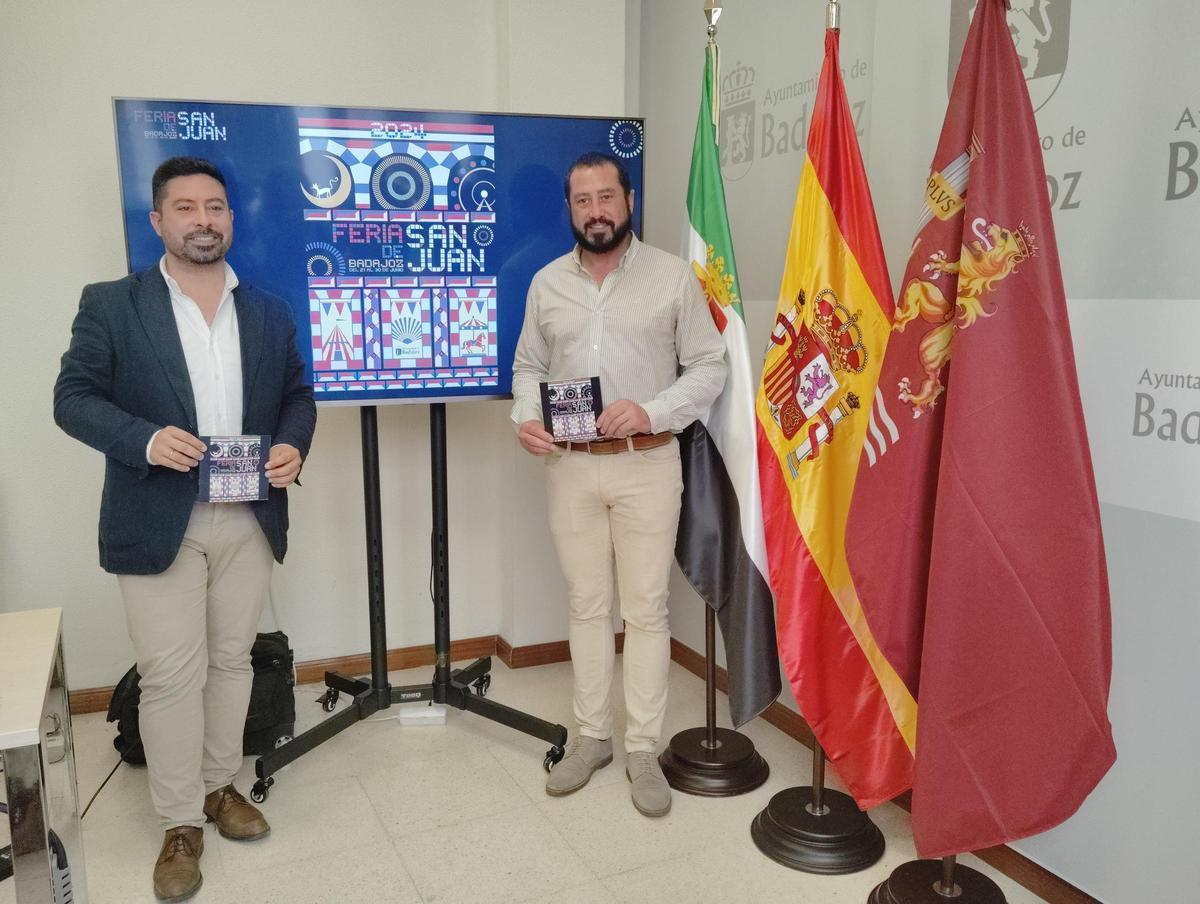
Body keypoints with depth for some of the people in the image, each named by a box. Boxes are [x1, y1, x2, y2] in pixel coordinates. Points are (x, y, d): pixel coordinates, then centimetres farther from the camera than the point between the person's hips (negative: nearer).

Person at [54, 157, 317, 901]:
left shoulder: (271, 312, 9)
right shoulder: (112, 305, -2)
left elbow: (298, 395, 12)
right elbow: (74, 397, -4)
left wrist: (294, 446, -10)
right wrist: (144, 440, -22)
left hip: (248, 519, 4)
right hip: (158, 522, -3)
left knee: (233, 660, 14)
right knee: (172, 675, 1)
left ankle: (220, 786, 33)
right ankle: (180, 825, 17)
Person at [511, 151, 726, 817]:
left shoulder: (673, 276, -1)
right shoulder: (546, 282, 9)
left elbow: (708, 367, -1)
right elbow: (528, 367, 15)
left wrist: (650, 412, -15)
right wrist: (526, 417, -6)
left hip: (647, 463, -3)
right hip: (570, 465, 3)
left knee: (646, 608, 2)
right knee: (586, 604, 11)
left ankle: (643, 749, 15)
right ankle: (591, 736, 25)